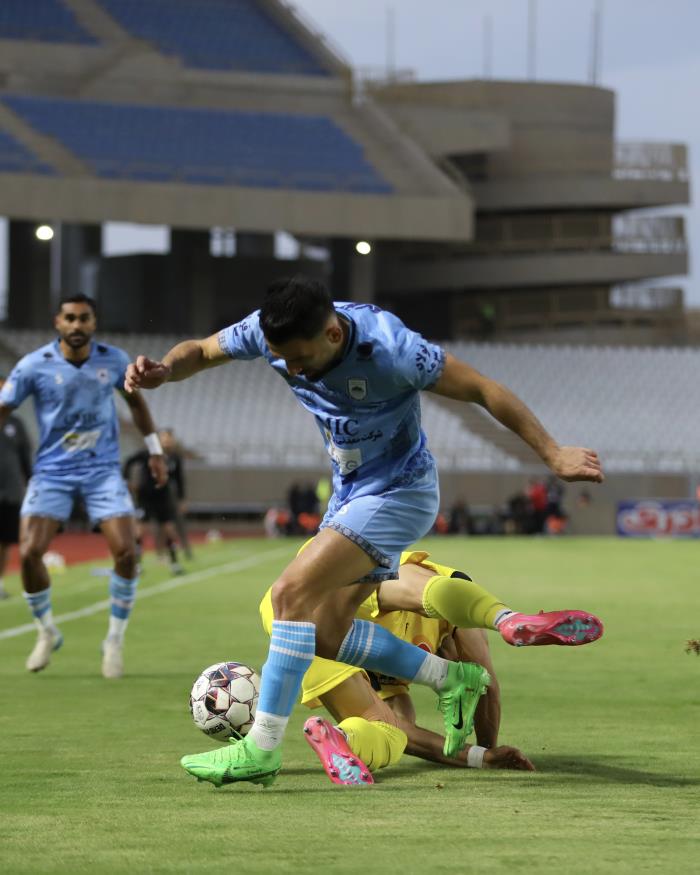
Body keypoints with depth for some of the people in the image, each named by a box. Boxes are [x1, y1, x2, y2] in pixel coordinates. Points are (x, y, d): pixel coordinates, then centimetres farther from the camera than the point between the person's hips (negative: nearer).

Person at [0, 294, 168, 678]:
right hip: (52, 471, -1)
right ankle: (47, 632, 11)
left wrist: (154, 449, 17)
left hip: (102, 469, 1)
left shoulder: (113, 360, -2)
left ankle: (115, 640, 6)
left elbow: (136, 401, 16)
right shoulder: (34, 365, -9)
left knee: (126, 552, -14)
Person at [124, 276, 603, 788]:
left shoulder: (388, 348, -30)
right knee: (326, 635, 7)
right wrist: (163, 372, -21)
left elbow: (481, 390, -20)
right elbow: (200, 352, 3)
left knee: (293, 592, -21)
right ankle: (453, 679, 22)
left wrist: (553, 456, -16)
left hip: (399, 493, -8)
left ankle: (262, 749, -18)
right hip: (350, 494, 8)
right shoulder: (271, 330, -14)